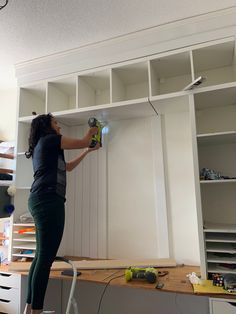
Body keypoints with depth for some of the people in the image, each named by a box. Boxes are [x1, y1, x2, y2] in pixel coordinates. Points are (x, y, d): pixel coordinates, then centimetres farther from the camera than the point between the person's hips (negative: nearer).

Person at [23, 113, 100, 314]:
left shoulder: (41, 147, 28)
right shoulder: (49, 139, 1)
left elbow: (68, 167, 35)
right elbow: (82, 142, 3)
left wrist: (87, 151, 40)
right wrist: (91, 132, 25)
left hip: (40, 200, 10)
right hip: (48, 200, -10)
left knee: (41, 255, 12)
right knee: (46, 257, -9)